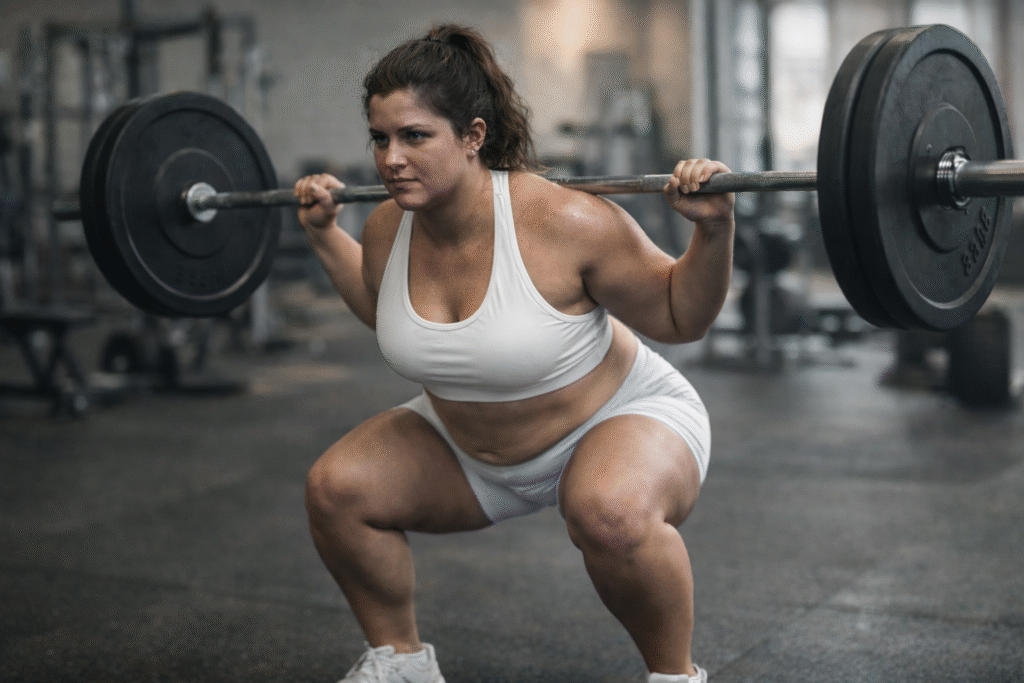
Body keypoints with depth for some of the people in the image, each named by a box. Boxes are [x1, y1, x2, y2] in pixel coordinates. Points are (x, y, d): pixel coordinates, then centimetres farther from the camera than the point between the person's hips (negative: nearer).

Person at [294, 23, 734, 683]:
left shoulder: (564, 222, -31)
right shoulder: (387, 229, -13)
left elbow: (682, 318, -18)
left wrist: (714, 228, -33)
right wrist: (324, 232, 7)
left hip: (619, 415, -6)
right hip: (471, 446, 6)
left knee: (611, 512, -38)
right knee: (335, 488, -8)